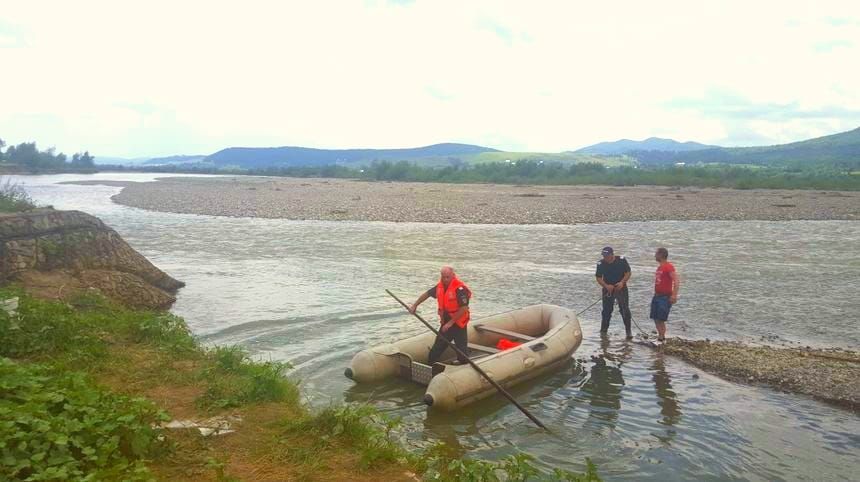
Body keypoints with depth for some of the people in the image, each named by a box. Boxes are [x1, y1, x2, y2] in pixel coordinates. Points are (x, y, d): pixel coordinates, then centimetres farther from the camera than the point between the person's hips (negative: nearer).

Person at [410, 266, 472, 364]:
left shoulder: (460, 288, -22)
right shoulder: (440, 286, 1)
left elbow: (464, 308, -25)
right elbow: (427, 294, 18)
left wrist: (450, 323, -22)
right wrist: (414, 305, 16)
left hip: (458, 324, -7)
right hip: (446, 323, 7)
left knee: (462, 353, -1)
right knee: (435, 350, 14)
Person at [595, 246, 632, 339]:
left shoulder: (621, 260, -10)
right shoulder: (600, 264, -7)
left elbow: (628, 273, -4)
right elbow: (599, 278, -4)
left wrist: (622, 282, -20)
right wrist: (606, 286, -21)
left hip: (621, 288, -1)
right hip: (608, 289, 1)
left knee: (625, 310, -7)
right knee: (606, 310, 6)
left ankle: (628, 331, 2)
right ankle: (603, 331, 18)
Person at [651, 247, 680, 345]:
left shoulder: (668, 267, -14)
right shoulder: (660, 267, 15)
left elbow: (677, 280, -22)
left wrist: (674, 295, -27)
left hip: (665, 297, -9)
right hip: (657, 296, 9)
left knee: (660, 319, -9)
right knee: (656, 318, 10)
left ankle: (661, 339, -2)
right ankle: (661, 337, 20)